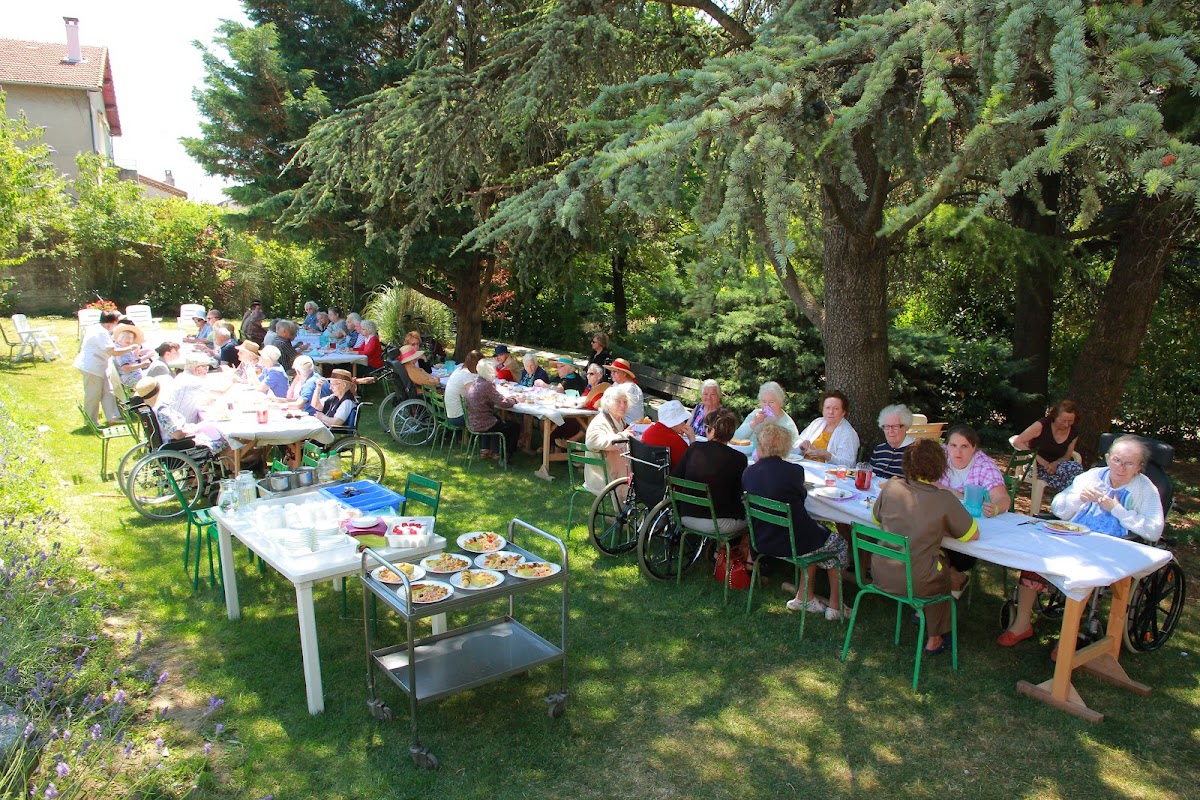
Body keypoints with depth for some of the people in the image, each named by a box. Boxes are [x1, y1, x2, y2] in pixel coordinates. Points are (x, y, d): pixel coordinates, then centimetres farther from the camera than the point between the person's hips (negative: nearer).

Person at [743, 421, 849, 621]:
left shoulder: (748, 472, -7)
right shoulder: (794, 471, -18)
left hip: (763, 542, 6)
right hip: (793, 544, -6)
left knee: (816, 531, 31)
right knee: (839, 544, 22)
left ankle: (805, 596, 34)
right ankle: (835, 606, 27)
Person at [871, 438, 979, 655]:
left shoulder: (891, 487, -6)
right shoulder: (944, 499, -16)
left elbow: (876, 519, 11)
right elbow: (973, 535, -6)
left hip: (880, 576, 4)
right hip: (915, 583, -4)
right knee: (945, 569, 31)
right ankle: (935, 640, 39)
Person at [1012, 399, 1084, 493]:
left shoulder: (1073, 434, 2)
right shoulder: (1042, 425, -12)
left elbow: (1066, 457, 10)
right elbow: (1017, 442, -16)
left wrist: (1055, 464, -16)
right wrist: (1041, 461, -21)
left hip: (1054, 465, 5)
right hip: (1036, 465, -5)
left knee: (1077, 467, -28)